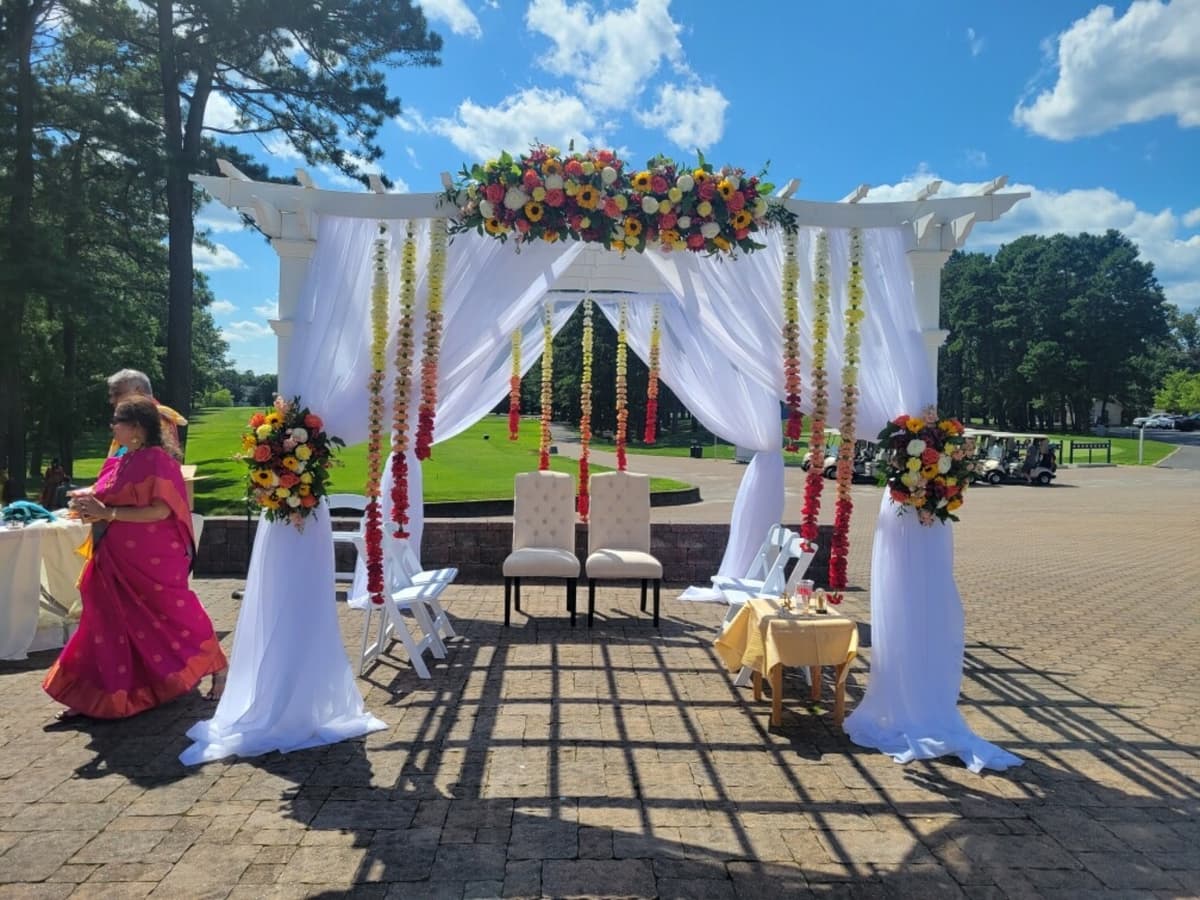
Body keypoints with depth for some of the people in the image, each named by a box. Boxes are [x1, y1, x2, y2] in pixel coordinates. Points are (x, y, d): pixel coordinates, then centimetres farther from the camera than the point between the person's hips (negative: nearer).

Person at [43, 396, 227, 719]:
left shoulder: (156, 460, -14)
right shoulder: (118, 462, 11)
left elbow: (160, 511, -21)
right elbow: (108, 500, 18)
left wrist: (107, 513, -22)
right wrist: (89, 504, -4)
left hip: (153, 560, -8)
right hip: (118, 560, 8)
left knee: (173, 615, 4)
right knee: (108, 622, 9)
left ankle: (217, 669, 22)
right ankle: (95, 695, 18)